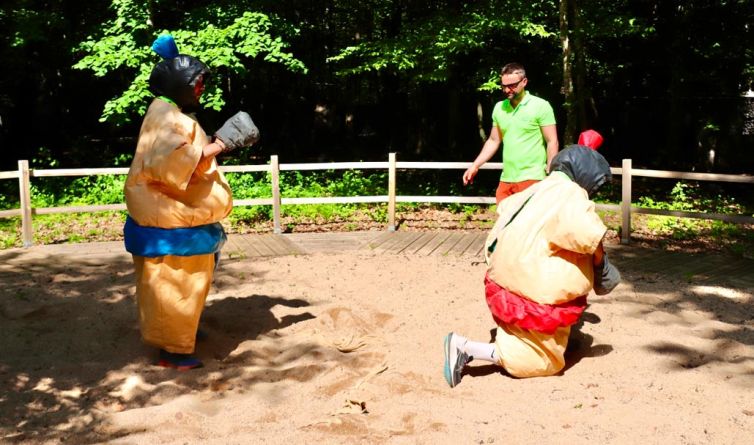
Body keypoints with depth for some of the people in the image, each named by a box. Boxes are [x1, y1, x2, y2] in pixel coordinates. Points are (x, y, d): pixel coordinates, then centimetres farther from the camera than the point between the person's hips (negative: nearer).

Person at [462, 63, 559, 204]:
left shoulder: (540, 106, -5)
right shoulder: (499, 108, 11)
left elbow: (552, 142, -6)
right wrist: (475, 166, 11)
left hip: (531, 179, -5)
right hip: (506, 179, 5)